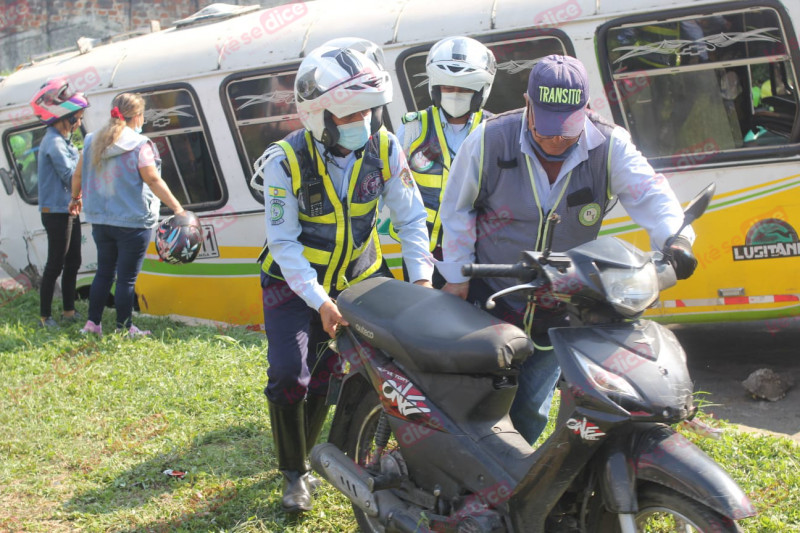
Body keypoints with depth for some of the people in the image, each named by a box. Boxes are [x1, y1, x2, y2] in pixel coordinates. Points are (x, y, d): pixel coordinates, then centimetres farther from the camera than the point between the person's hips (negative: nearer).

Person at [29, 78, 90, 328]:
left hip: (68, 211, 10)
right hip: (56, 212, -10)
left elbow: (74, 174, 13)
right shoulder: (54, 143, -18)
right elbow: (71, 176, -20)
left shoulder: (62, 141, 14)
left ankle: (69, 310, 25)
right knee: (55, 265, -5)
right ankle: (45, 316, 2)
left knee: (72, 263, 15)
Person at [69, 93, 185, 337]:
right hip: (133, 222, -6)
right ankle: (124, 328, 8)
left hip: (101, 221, 6)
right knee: (126, 278, 1)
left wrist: (76, 198, 32)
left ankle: (92, 323, 20)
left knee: (104, 272, 17)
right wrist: (177, 208, -18)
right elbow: (153, 181, -18)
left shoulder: (93, 142, 7)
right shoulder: (140, 146, -12)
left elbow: (77, 175, 14)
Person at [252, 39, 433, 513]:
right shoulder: (286, 162, -23)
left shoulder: (384, 148, -14)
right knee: (289, 376, -14)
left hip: (359, 276, 4)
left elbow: (411, 216, -7)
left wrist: (422, 277, -18)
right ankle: (295, 473, 8)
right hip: (295, 281, -3)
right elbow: (284, 243, -19)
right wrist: (319, 301, -27)